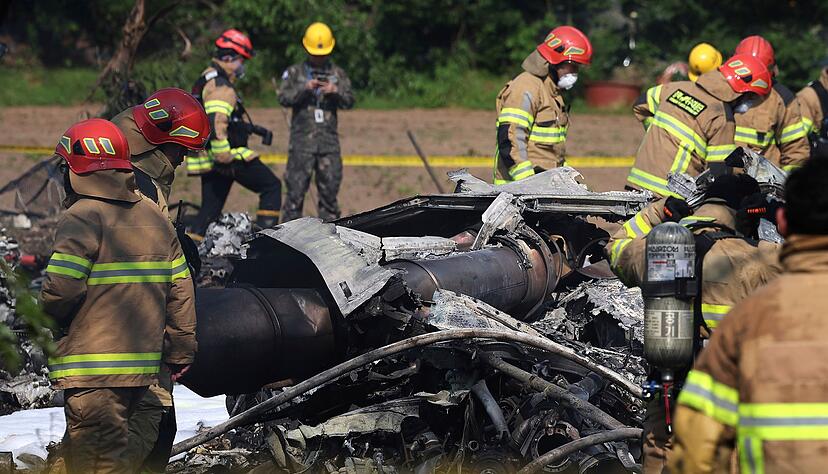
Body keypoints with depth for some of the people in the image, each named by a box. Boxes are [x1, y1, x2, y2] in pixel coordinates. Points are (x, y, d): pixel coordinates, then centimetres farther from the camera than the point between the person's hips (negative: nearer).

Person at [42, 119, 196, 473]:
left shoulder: (82, 218, -12)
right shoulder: (154, 217, 12)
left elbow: (61, 289, -21)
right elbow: (180, 288, 13)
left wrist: (46, 316, 2)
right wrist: (181, 352, 19)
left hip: (93, 369, -8)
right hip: (142, 365, 8)